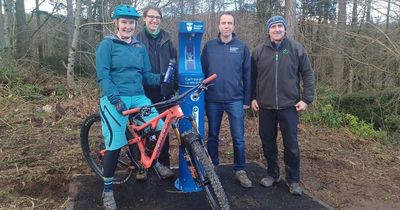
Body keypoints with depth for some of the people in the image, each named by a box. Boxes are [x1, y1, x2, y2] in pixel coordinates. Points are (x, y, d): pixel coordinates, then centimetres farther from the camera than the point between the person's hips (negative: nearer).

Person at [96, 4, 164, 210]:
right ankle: (107, 190, 14)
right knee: (115, 145, -7)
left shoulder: (140, 47, 15)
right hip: (114, 98, -4)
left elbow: (147, 75, 11)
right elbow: (102, 76, -9)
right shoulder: (107, 44, 0)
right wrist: (116, 98, -21)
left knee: (160, 129, -12)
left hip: (138, 97, 5)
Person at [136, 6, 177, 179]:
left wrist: (175, 86, 0)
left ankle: (163, 162, 16)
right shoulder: (138, 40, 3)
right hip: (144, 92, -1)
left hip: (164, 91, 1)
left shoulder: (166, 39, 9)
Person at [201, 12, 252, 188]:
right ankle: (213, 167, 28)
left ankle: (240, 170, 18)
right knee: (212, 136, 12)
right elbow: (202, 71, 5)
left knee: (238, 138, 2)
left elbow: (247, 74, 4)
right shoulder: (209, 46, 4)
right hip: (213, 100, 1)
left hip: (235, 100, -1)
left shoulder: (242, 47, 3)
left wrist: (247, 100, 2)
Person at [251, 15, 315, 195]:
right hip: (265, 106, 2)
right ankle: (272, 174, 30)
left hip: (289, 105, -1)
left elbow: (308, 73, 2)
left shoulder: (296, 48, 0)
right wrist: (252, 97, 4)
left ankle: (293, 180, 19)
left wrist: (306, 99, -4)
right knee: (268, 142, 11)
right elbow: (252, 76, 10)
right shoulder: (259, 51, 3)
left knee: (291, 145, 3)